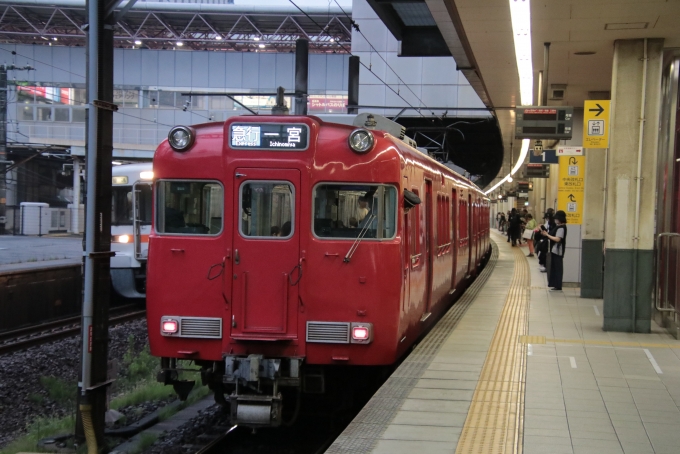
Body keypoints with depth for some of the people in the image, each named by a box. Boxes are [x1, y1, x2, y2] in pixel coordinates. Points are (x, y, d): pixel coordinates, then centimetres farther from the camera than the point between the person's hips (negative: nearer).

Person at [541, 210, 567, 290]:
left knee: (557, 268, -5)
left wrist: (547, 235, -16)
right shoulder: (558, 227, 13)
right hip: (554, 250, 10)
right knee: (554, 267, 13)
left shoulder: (561, 228, -15)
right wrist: (546, 234, 2)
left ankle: (557, 285, -2)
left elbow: (557, 239, -22)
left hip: (558, 251, -10)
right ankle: (554, 284, 18)